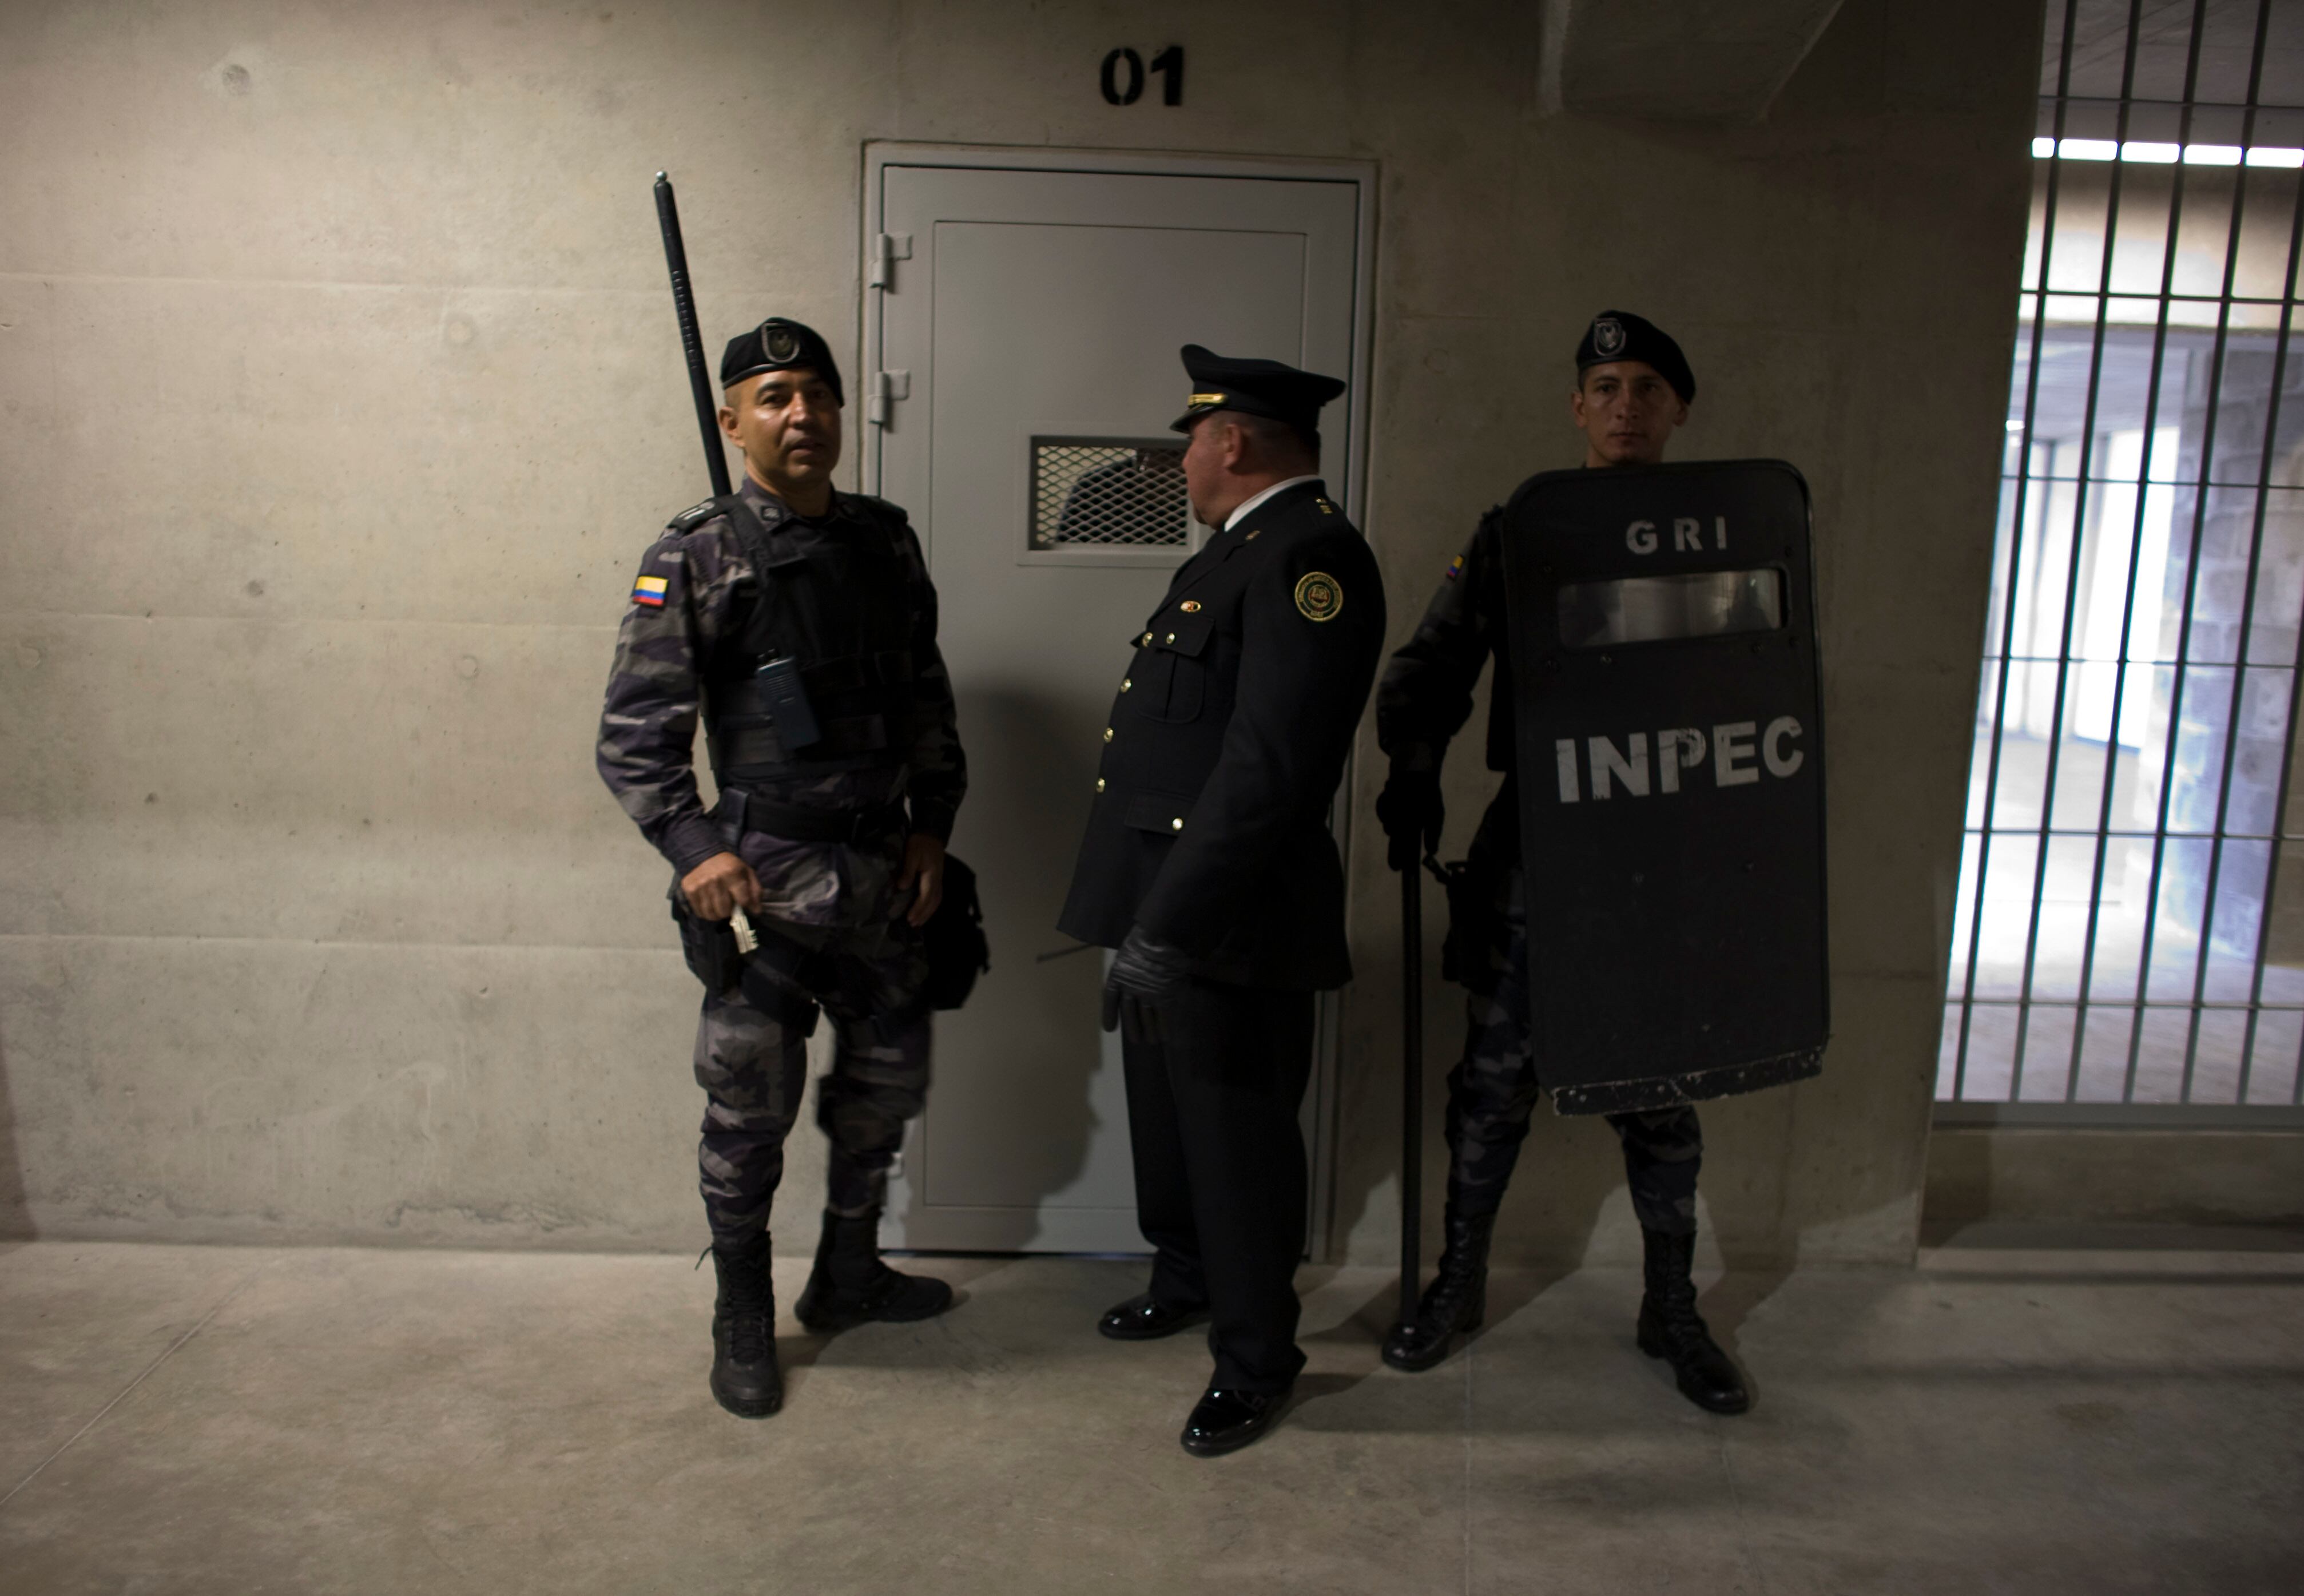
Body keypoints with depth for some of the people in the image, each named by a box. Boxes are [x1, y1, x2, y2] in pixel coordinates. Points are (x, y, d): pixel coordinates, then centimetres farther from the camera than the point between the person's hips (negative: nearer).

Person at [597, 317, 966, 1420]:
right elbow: (633, 734, -8)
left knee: (887, 1082, 16)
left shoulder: (886, 541, 7)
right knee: (749, 1112, 4)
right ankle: (742, 1325, 26)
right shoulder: (695, 557, -7)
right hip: (767, 879, -5)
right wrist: (694, 847, -20)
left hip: (886, 872, 5)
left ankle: (847, 1278, 38)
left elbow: (927, 699, 13)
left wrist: (933, 824, 5)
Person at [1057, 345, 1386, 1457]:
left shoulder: (1309, 554, -18)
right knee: (1165, 1106, 24)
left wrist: (1172, 926, -27)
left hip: (1230, 918, -10)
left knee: (1237, 1134, 4)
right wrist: (1143, 918, 18)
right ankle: (1188, 1279, 46)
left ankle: (1256, 1361, 23)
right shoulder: (1240, 548, 16)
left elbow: (1270, 766, -27)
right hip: (1161, 904, 10)